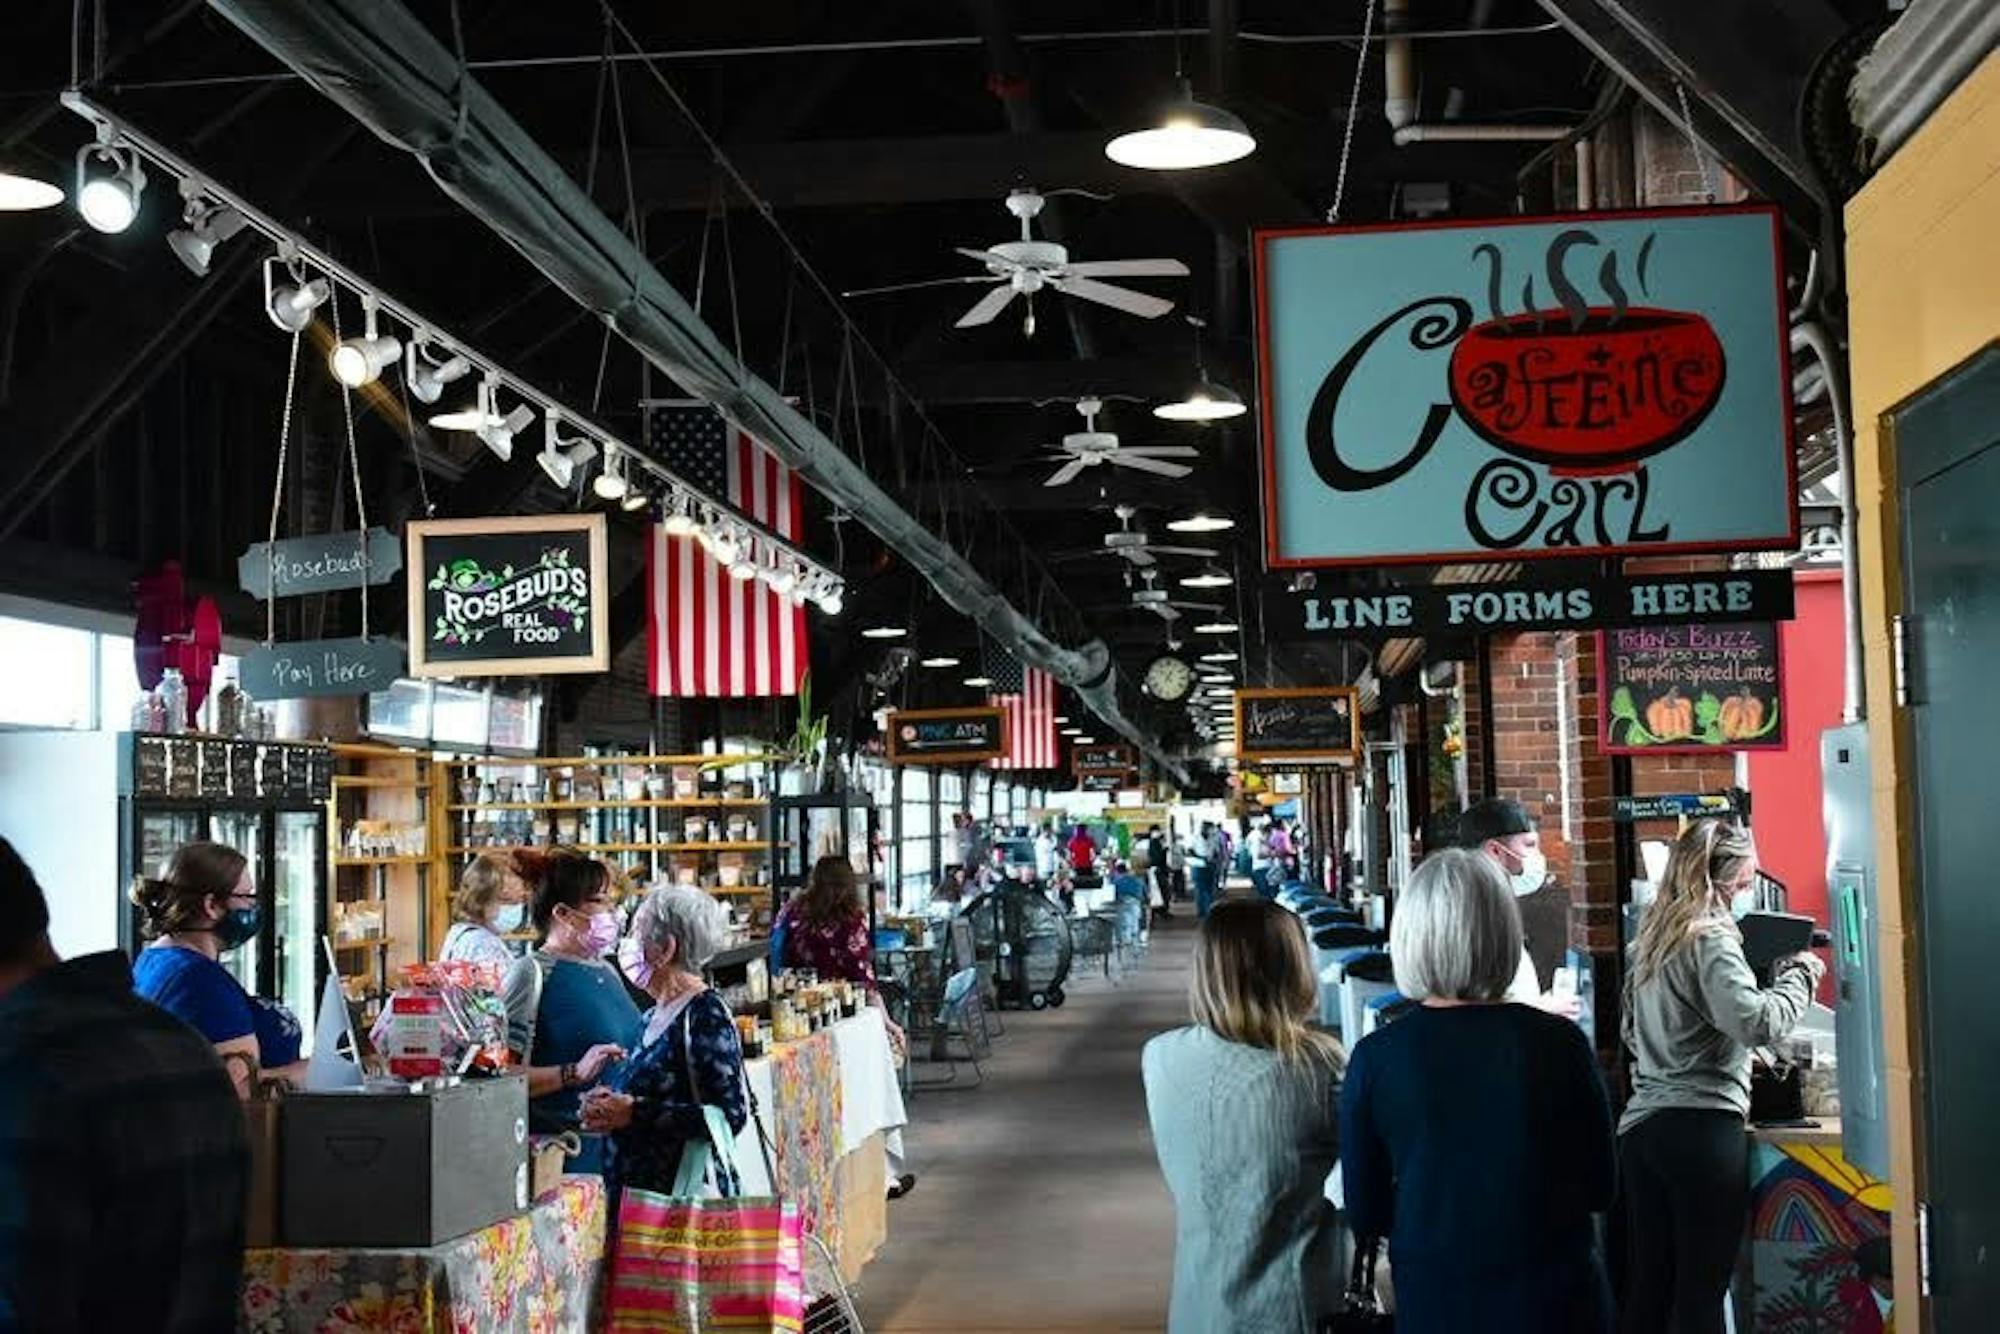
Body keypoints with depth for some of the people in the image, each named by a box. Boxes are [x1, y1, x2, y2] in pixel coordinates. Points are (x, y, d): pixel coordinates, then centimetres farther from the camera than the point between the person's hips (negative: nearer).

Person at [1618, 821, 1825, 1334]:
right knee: (1701, 1292, -2)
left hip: (1640, 1125, 8)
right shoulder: (1710, 938, -10)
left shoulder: (1652, 936, 15)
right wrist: (1800, 976, -7)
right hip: (1704, 1127, -8)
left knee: (1645, 1290, 10)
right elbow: (1756, 1021, -23)